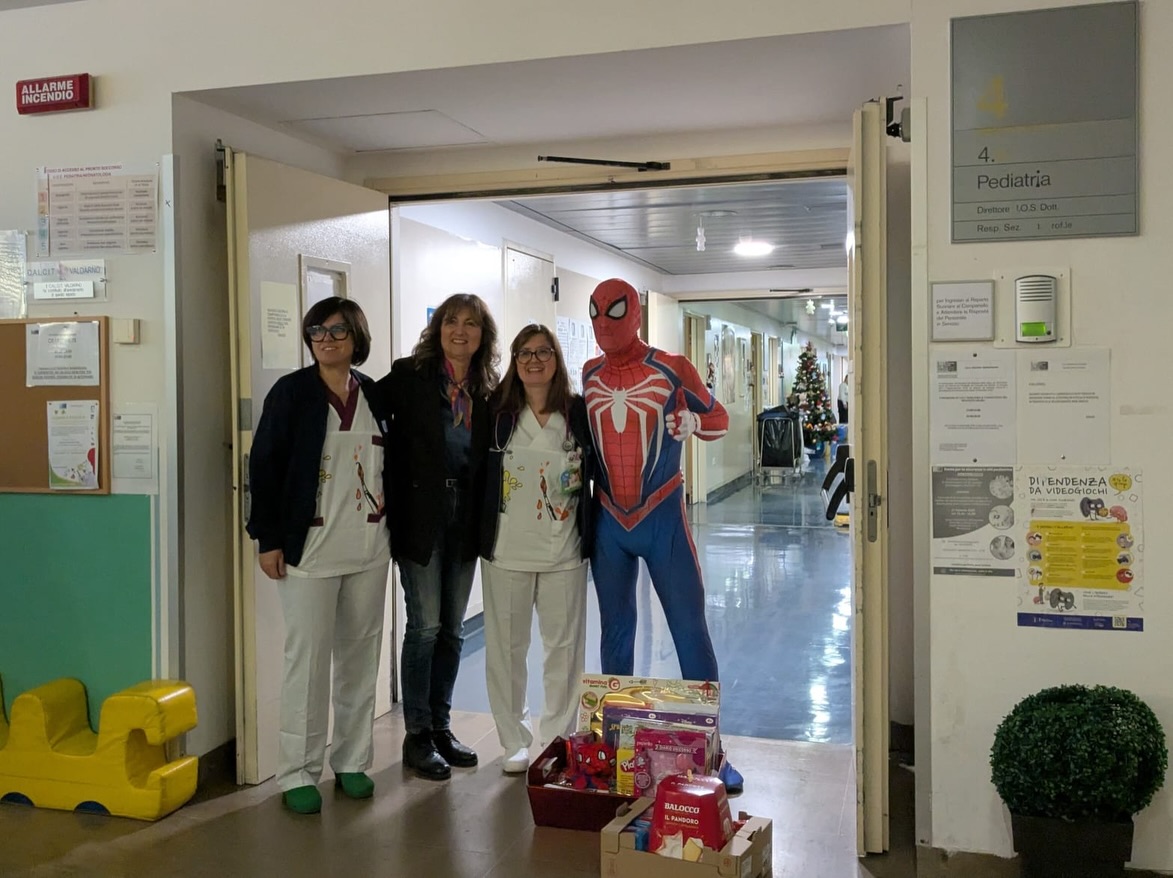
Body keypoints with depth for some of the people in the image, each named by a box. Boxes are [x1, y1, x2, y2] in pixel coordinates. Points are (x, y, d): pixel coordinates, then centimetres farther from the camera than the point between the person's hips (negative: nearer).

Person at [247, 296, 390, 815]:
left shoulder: (375, 396, 9)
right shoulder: (291, 393, -3)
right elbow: (264, 466, -5)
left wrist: (393, 528, 12)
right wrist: (267, 538, -9)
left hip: (369, 548, 4)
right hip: (310, 548, -4)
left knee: (361, 654, 10)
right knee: (308, 657, -1)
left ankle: (352, 762, 23)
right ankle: (297, 773, 11)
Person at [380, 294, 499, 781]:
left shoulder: (486, 389, 6)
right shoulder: (409, 375, -6)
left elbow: (487, 458, 11)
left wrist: (484, 518, 0)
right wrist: (390, 493, -16)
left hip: (464, 517, 5)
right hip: (419, 516, -5)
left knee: (452, 629, 11)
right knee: (425, 626, -3)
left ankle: (440, 726, 25)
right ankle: (417, 736, 11)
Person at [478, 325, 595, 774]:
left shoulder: (580, 412, 1)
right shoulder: (496, 412, 0)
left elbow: (599, 469, 6)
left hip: (564, 551, 0)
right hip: (506, 551, 0)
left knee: (564, 646, 7)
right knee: (506, 647, 7)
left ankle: (558, 741, 22)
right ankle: (514, 742, 23)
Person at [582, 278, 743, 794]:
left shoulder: (671, 369, -5)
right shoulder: (588, 376, 6)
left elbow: (719, 419, 4)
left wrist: (689, 421, -17)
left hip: (662, 517, -3)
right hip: (607, 522, 4)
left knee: (690, 629, -2)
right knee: (615, 631, 11)